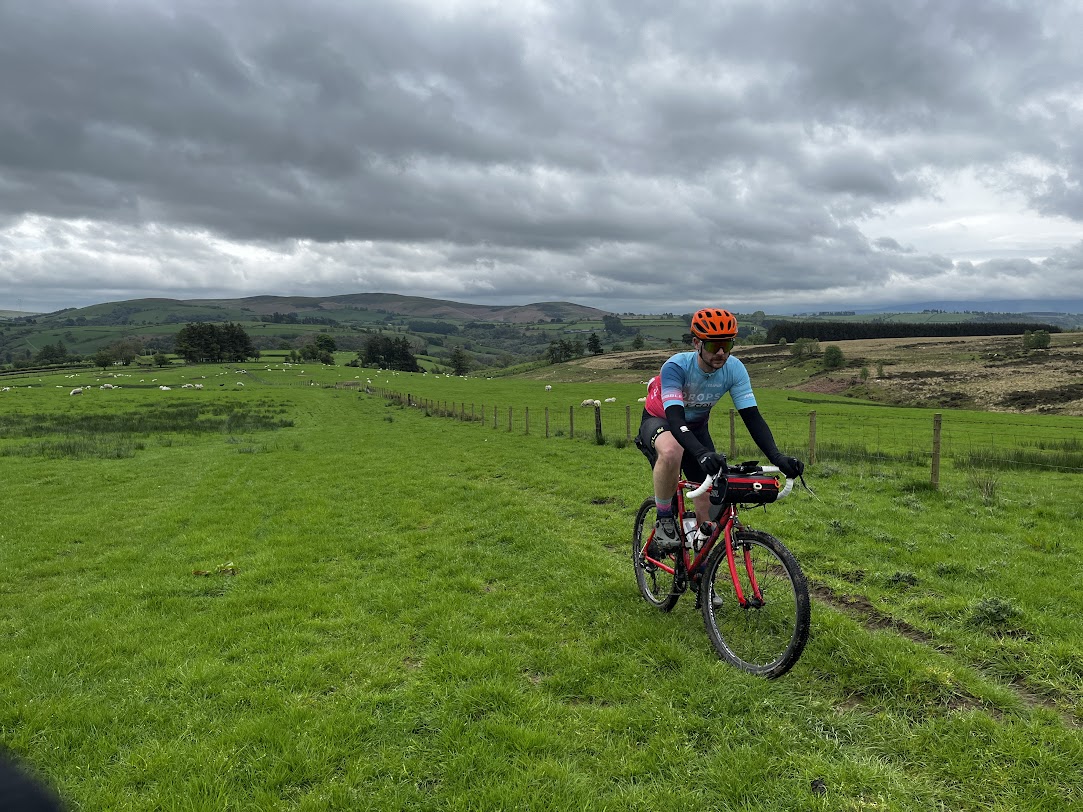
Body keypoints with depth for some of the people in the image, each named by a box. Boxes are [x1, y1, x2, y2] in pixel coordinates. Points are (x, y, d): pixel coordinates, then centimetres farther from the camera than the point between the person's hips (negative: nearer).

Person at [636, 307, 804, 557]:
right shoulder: (676, 367, -33)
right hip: (660, 421, -4)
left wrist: (777, 457, -38)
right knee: (672, 452, -42)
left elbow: (752, 416, -23)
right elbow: (675, 418, -43)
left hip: (697, 426, 4)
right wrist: (702, 454, -60)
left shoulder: (734, 369, -21)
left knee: (707, 505, -3)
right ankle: (664, 520, -19)